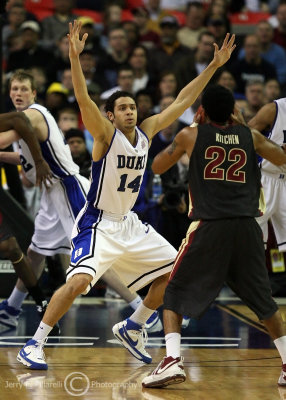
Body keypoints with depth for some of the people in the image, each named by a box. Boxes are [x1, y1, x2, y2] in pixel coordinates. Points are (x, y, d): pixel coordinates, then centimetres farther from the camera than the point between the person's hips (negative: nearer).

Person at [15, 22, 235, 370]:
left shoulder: (146, 132, 4)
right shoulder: (105, 133, -13)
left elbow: (182, 101, 7)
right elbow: (83, 100, -30)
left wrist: (214, 66, 6)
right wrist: (75, 57, -44)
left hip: (129, 224, 7)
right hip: (97, 224, -7)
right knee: (79, 280, -27)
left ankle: (131, 328, 26)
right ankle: (33, 346, -15)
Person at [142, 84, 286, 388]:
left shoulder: (190, 135, 6)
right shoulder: (251, 136, 11)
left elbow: (157, 167, 18)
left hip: (208, 226, -2)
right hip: (247, 226, 3)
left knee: (175, 295, 9)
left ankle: (172, 360, -10)